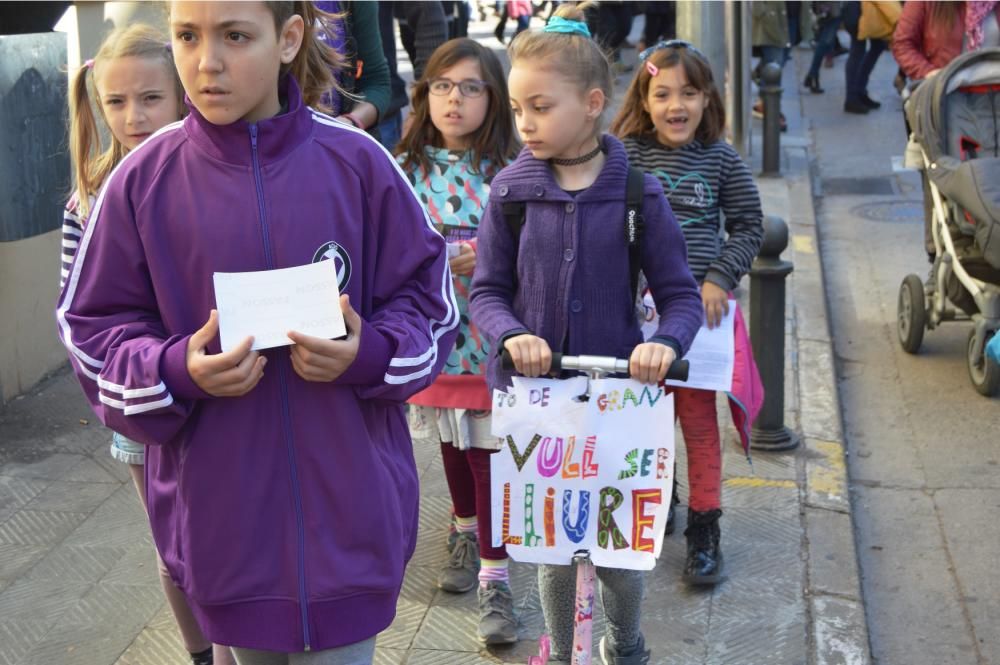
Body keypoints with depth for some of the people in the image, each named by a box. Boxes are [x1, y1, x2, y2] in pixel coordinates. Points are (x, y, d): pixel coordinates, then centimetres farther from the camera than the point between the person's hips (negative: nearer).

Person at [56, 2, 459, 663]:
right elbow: (91, 328, 2)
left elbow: (426, 298, 2)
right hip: (221, 513, 1)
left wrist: (369, 355, -18)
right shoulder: (143, 178, -6)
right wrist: (178, 371, -17)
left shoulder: (358, 163, -7)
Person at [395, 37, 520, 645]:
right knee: (452, 440, 19)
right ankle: (467, 530, 44)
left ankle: (495, 576, 7)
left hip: (491, 336, -3)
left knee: (489, 447, -1)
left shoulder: (513, 169, -6)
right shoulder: (407, 168, 0)